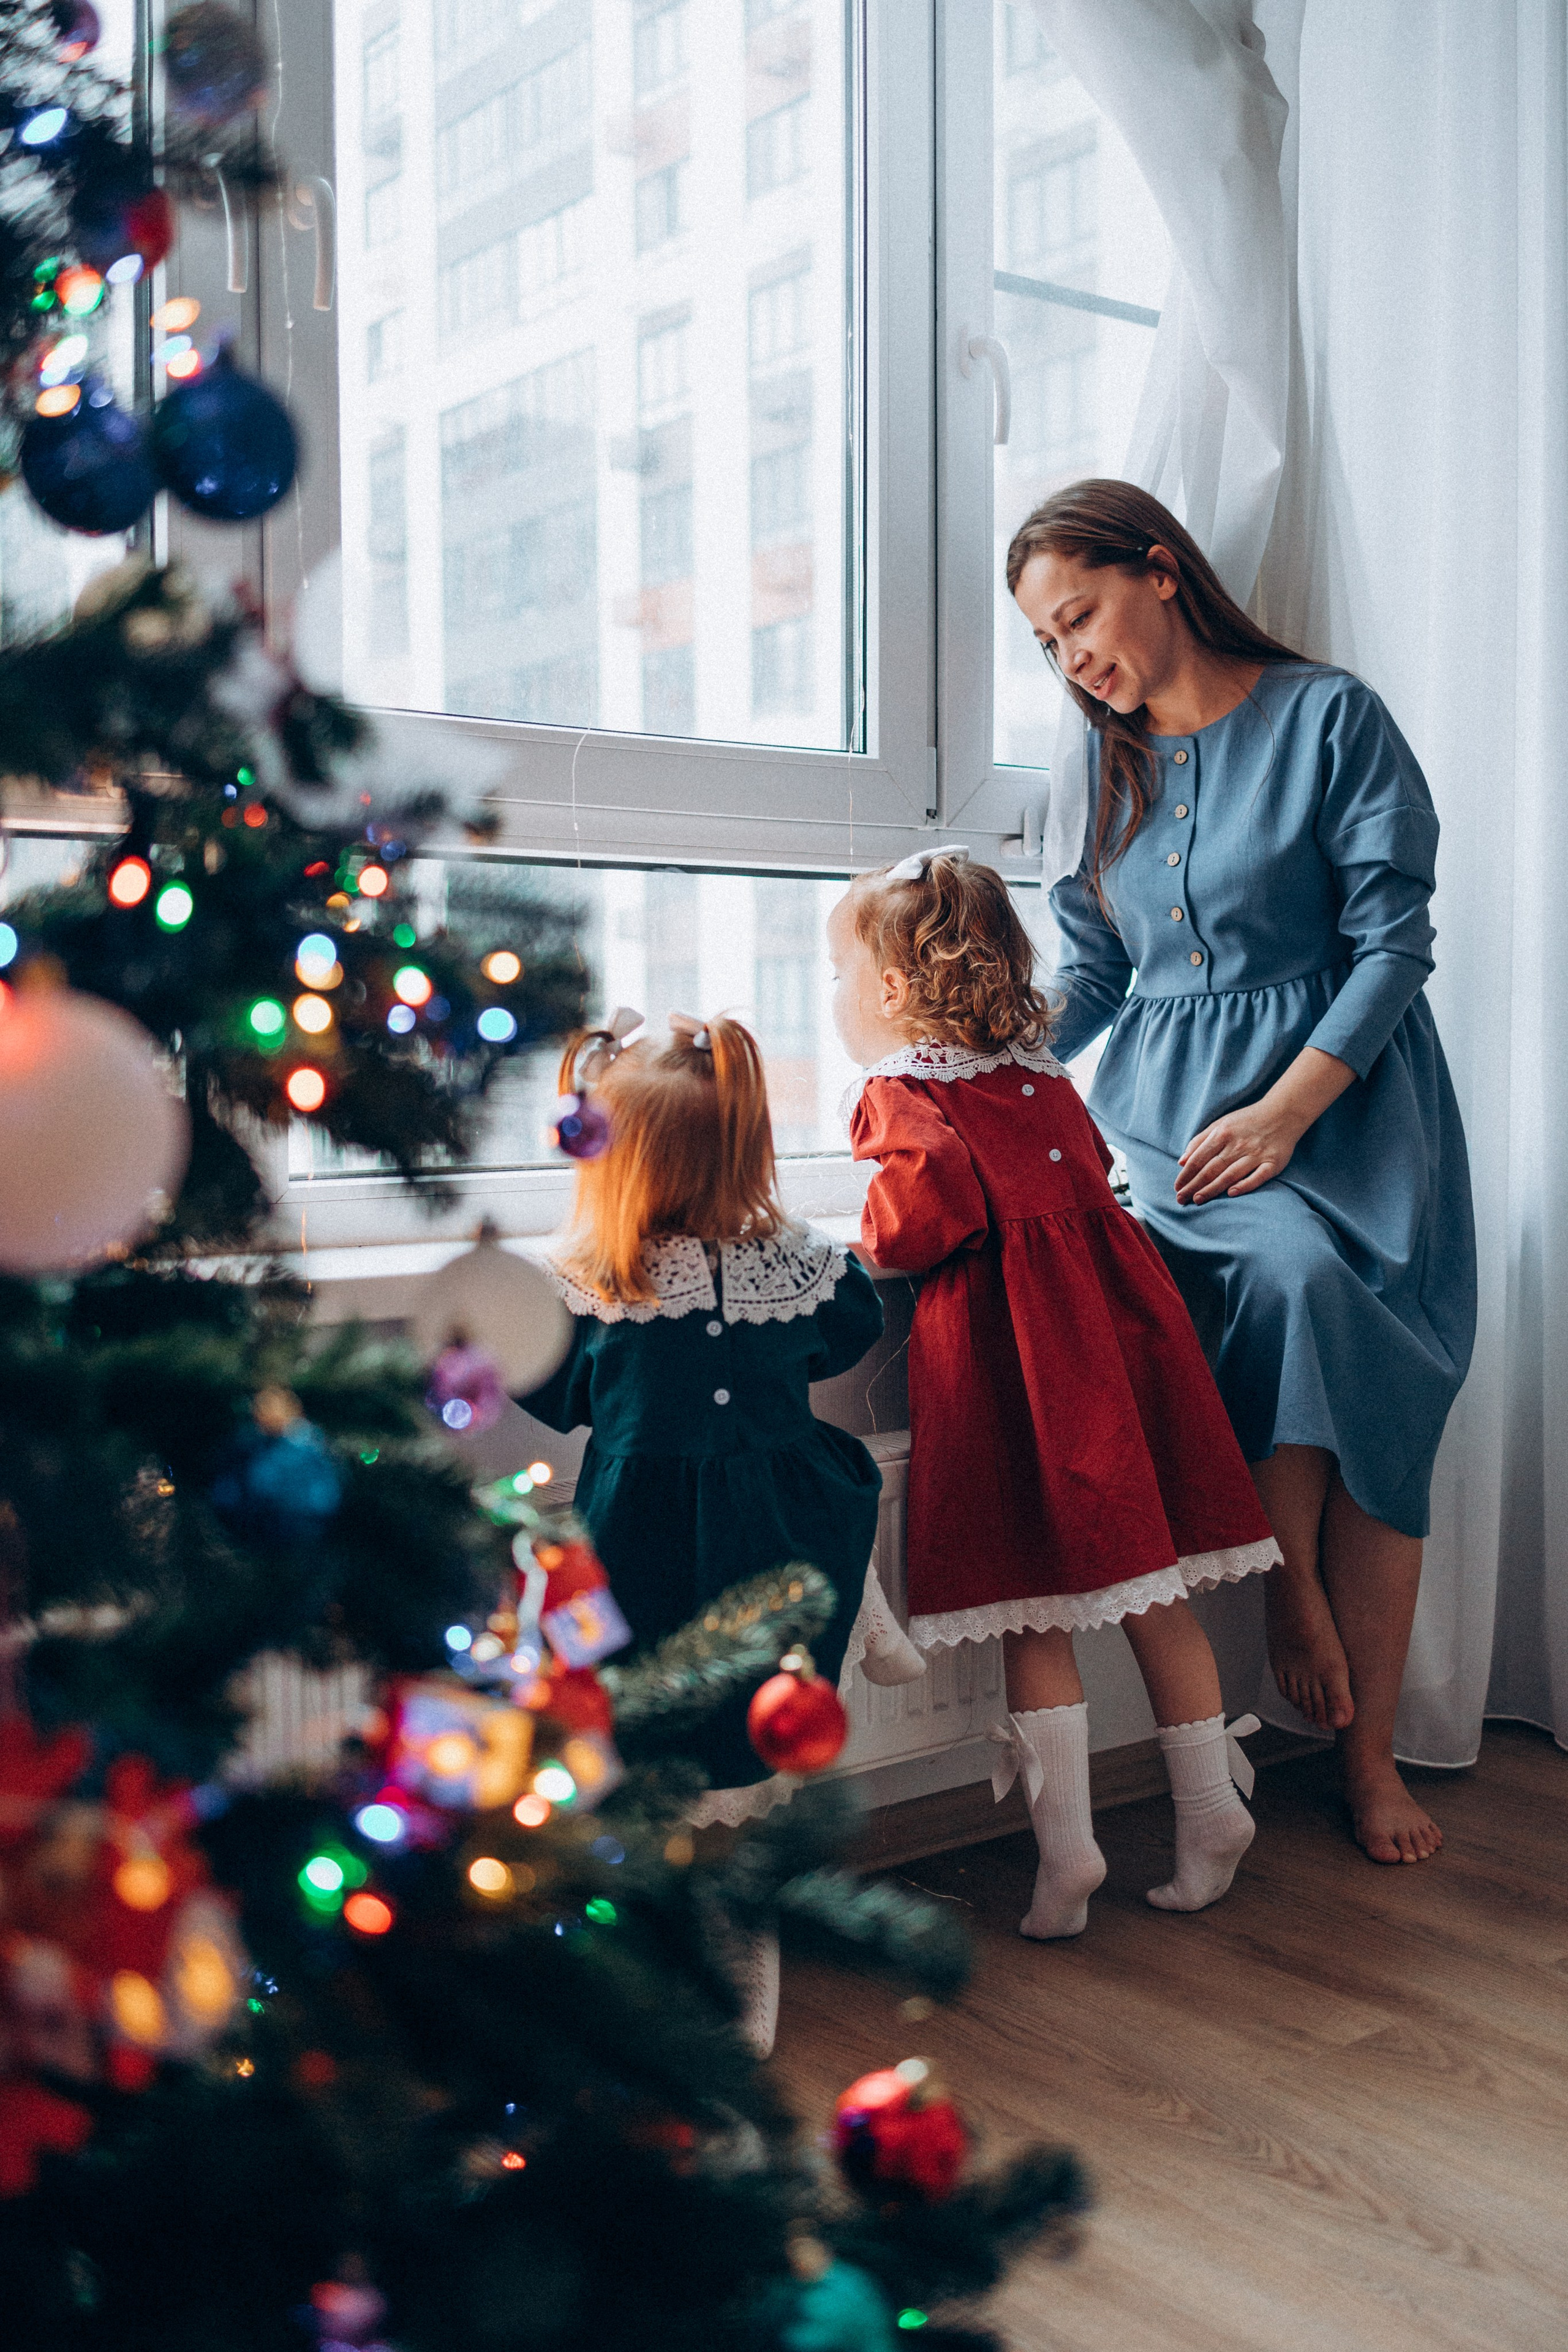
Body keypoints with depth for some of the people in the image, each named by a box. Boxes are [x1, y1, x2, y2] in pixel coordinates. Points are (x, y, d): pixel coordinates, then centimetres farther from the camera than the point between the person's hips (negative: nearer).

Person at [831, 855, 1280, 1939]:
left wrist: (875, 1243, -1)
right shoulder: (1039, 1072, 17)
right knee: (1151, 1588, 14)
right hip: (1116, 1318, 7)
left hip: (1010, 1344, -6)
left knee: (1037, 1613, 2)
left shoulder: (899, 1090, -4)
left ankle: (1067, 1848, 7)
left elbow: (939, 1202, -19)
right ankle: (1211, 1809, 21)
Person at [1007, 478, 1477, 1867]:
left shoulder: (1331, 717, -1)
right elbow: (1090, 979, 15)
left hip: (1338, 1094, -2)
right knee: (1289, 1274, -31)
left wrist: (1286, 1108, -16)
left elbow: (1394, 940, -6)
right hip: (1166, 1107, 3)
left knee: (1374, 1418, -13)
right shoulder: (1108, 763, 15)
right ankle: (1293, 1588, -16)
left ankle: (1370, 1756, -3)